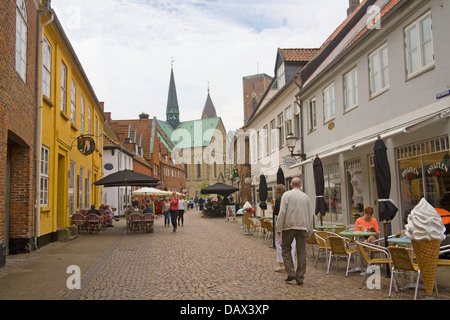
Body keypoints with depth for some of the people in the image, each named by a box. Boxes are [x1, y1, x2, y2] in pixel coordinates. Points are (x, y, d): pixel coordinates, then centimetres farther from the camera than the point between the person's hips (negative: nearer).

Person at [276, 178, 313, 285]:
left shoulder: (287, 194, 0)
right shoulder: (306, 197, 12)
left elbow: (282, 212, -8)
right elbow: (310, 215, 13)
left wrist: (279, 228, -4)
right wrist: (309, 232, 18)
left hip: (289, 225, -3)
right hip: (302, 226, 3)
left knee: (286, 249, 9)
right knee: (301, 252, 6)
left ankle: (291, 274, -1)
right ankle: (300, 278, 9)